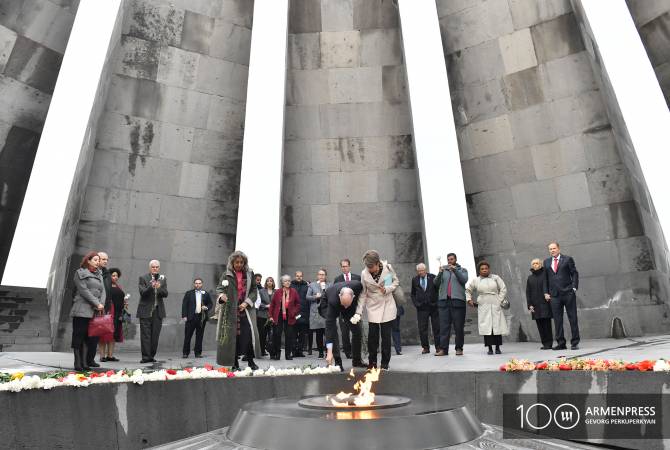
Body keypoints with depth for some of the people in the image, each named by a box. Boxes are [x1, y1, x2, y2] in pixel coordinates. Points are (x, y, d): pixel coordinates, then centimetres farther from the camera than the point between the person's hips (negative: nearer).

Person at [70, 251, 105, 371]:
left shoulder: (99, 275, 20)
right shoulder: (80, 273, 1)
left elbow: (103, 290, 12)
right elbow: (84, 290, -9)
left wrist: (101, 304, -6)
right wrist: (97, 303, -13)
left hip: (95, 311, 6)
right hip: (82, 310, -5)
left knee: (88, 337, 5)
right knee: (78, 335, -2)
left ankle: (84, 362, 7)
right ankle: (77, 363, 2)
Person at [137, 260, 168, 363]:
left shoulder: (163, 279, 9)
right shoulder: (143, 278, 1)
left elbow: (165, 294, 0)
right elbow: (142, 292, -10)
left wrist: (159, 288, -20)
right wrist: (151, 286, -28)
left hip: (158, 311, 3)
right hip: (146, 311, -3)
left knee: (155, 335, 6)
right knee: (145, 335, -2)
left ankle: (151, 356, 15)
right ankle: (145, 357, 2)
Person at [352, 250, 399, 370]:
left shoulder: (388, 268, -11)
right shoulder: (364, 274, -10)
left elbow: (396, 281, 5)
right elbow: (363, 294, -4)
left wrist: (387, 289, -16)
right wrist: (358, 312, -8)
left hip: (387, 307, 0)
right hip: (373, 308, 0)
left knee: (386, 336, 2)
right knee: (372, 336, 0)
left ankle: (385, 363, 15)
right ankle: (372, 362, 18)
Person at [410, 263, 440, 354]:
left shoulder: (433, 277, -2)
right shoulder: (415, 280, 6)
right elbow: (412, 294, 15)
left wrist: (437, 302, -5)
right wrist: (415, 303, 3)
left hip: (433, 306, -2)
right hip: (421, 308, 2)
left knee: (437, 328, 4)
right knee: (422, 329, 1)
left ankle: (438, 347, 14)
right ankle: (425, 347, 11)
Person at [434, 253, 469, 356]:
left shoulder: (462, 270, 12)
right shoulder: (443, 270, 16)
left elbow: (464, 280, -7)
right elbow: (436, 283, 5)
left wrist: (455, 270, -18)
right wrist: (440, 273, -13)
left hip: (457, 300, -1)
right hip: (444, 300, 1)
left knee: (459, 326, 2)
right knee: (444, 325, -3)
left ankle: (459, 348, 11)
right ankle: (443, 349, -3)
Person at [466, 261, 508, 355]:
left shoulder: (496, 278, 7)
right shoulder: (475, 280, 8)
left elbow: (503, 289, 7)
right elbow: (467, 289, 18)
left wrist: (499, 300, -1)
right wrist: (469, 299, 7)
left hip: (495, 306, 0)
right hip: (483, 307, 0)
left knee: (497, 326, -1)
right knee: (486, 328, -4)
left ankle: (497, 348, 10)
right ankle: (490, 348, 2)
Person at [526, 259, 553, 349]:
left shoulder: (544, 274, 2)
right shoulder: (530, 278, 13)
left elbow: (546, 285, -12)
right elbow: (528, 292, 11)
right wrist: (529, 305, 2)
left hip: (545, 303, -4)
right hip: (535, 305, 4)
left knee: (546, 323, -5)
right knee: (540, 325, 4)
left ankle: (548, 344, 1)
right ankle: (545, 343, 10)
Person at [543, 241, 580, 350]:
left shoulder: (567, 259, 4)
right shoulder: (546, 262, 13)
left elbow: (575, 274, 2)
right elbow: (546, 278, 14)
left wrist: (574, 288, -8)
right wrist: (546, 292, 6)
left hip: (568, 293, -3)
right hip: (554, 295, 3)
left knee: (572, 318, 2)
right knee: (557, 320, 4)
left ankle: (575, 342, 11)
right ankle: (561, 343, 11)